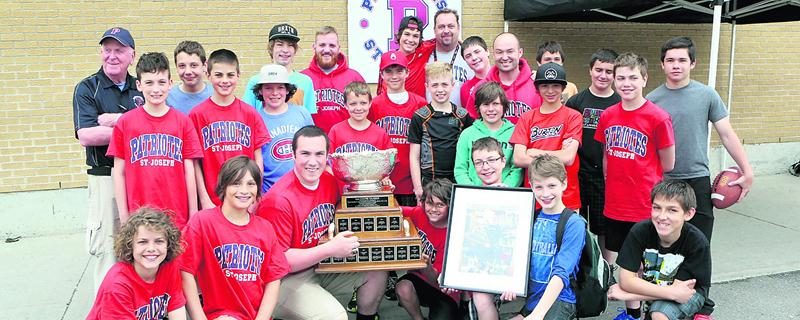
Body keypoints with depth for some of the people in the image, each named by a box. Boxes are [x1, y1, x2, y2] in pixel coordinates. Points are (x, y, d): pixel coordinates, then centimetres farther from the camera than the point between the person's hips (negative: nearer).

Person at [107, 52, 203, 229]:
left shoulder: (183, 122, 2)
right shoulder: (125, 122, 2)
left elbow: (189, 171, 3)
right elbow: (119, 172, 5)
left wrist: (194, 214, 2)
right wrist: (124, 216, 2)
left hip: (177, 216, 0)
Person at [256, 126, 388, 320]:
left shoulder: (329, 180, -4)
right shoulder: (278, 200, -26)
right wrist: (330, 249, -28)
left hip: (320, 265, 8)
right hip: (286, 278, -7)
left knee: (376, 273, 3)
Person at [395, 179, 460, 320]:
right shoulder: (419, 213, -12)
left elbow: (435, 279, -22)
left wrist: (427, 266, -44)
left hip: (444, 291, -3)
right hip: (419, 277, 3)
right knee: (403, 288, -30)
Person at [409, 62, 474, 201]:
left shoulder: (463, 116, 7)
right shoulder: (419, 117, 2)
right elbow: (414, 156, 1)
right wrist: (417, 187, -4)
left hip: (458, 180, 2)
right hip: (429, 181, -2)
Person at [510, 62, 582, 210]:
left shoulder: (573, 116, -1)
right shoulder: (526, 118, 6)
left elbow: (568, 158, -13)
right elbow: (518, 159, -6)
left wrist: (534, 152, -5)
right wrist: (557, 157, -10)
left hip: (566, 198, -2)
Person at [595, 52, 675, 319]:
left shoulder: (658, 118, -12)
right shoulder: (607, 116, 3)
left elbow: (667, 164, -3)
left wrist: (640, 178, 7)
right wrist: (614, 185, 8)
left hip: (645, 207, -5)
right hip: (614, 206, 5)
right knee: (616, 261, 14)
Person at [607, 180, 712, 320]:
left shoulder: (697, 242, -25)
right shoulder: (640, 231, -22)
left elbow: (678, 288, -24)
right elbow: (626, 280, -23)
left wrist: (627, 295, -26)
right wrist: (671, 292, -31)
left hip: (689, 293, -4)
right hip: (652, 291, 4)